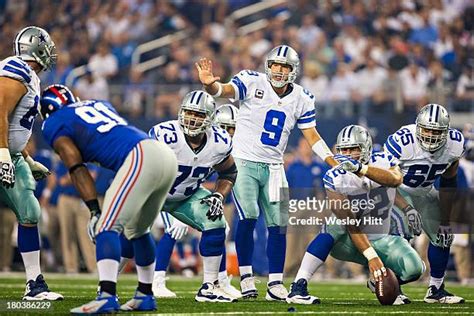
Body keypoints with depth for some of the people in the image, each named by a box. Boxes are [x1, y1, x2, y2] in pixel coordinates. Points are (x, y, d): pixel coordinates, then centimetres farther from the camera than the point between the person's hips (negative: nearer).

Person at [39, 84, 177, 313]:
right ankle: (145, 296, 27)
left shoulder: (54, 124, 10)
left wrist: (94, 210, -4)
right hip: (166, 154, 8)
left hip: (140, 158, -8)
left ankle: (107, 296, -24)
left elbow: (77, 169, 1)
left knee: (107, 226, -10)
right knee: (138, 230, 21)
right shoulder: (99, 104, 33)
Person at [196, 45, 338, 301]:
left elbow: (312, 136, 6)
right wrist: (209, 83, -50)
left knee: (278, 224, 1)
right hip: (244, 162, -4)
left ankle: (275, 284, 9)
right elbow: (223, 90, -26)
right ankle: (246, 276, -4)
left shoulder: (301, 99, 2)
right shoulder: (252, 82, -10)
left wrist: (336, 164, -4)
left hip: (273, 167, 4)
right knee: (248, 217, -17)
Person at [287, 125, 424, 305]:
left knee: (413, 268, -24)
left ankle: (378, 282, 11)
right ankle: (298, 287, -38)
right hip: (348, 243, -2)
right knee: (336, 226, -37)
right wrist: (371, 257, -35)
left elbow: (396, 179, -36)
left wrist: (360, 168, -49)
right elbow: (351, 226, -24)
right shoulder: (335, 179, -16)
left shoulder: (382, 162, -9)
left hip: (380, 241, 2)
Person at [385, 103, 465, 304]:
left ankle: (435, 290, 21)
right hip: (395, 190, -6)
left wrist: (445, 223, -3)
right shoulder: (402, 142, -36)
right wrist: (406, 209, -36)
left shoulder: (455, 143, -19)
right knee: (401, 232, -26)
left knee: (443, 236, 6)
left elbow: (447, 184, -5)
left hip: (424, 191, 6)